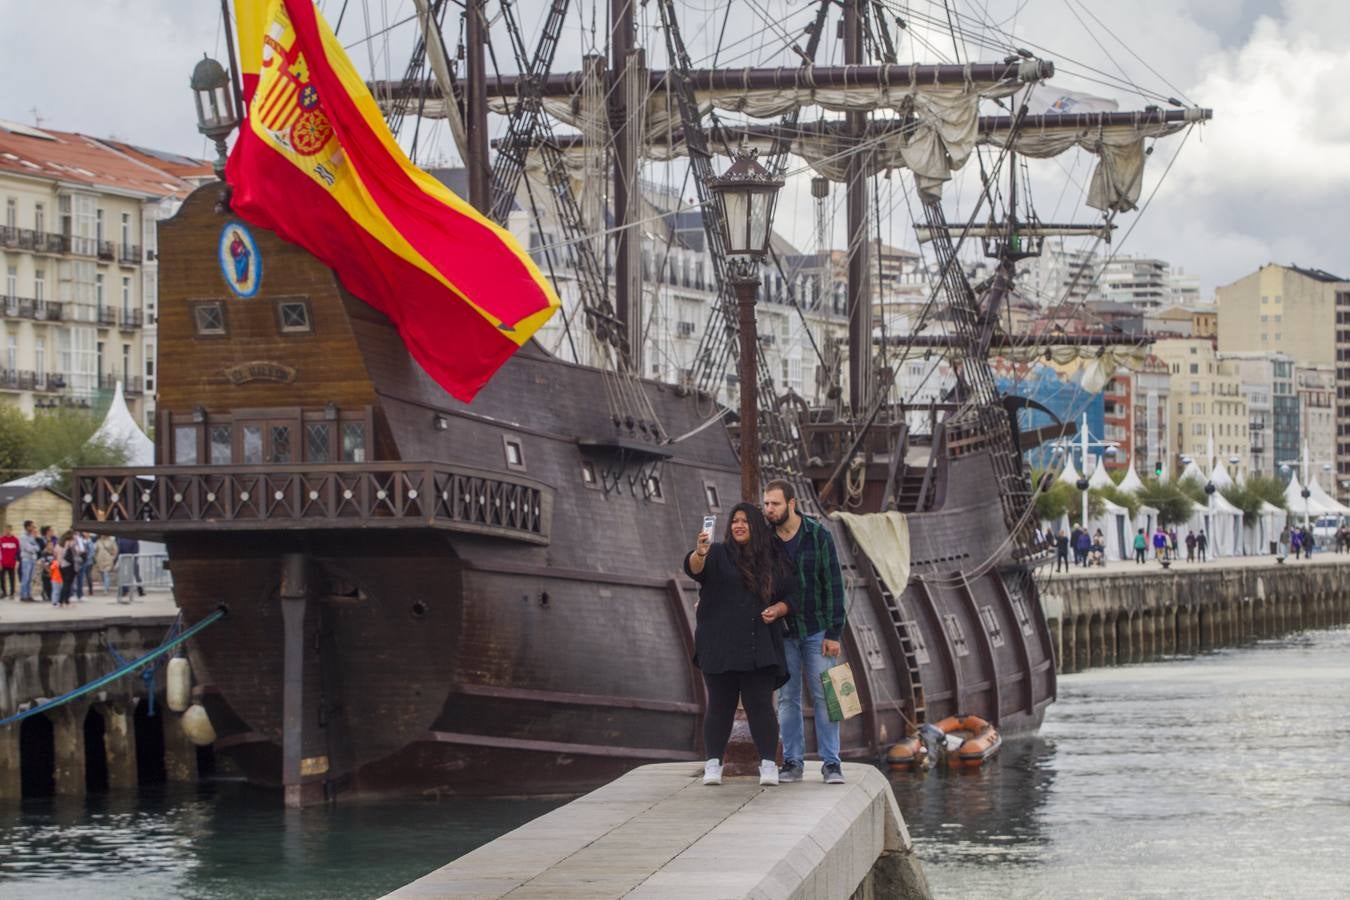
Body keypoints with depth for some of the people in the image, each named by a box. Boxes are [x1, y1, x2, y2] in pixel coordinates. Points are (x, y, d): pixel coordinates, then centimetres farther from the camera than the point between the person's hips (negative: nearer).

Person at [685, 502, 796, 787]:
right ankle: (713, 764, 7)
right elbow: (693, 567, -16)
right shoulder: (718, 554, 4)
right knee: (720, 706, 1)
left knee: (760, 705, -4)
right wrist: (700, 552, -38)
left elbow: (791, 596, 15)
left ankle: (768, 765, -2)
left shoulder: (774, 562, 12)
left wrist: (777, 609, -6)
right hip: (720, 647, -1)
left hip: (759, 649, 1)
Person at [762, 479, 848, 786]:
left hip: (817, 631, -2)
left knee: (823, 697, -2)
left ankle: (831, 763, 1)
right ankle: (792, 762, 10)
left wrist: (834, 633, -11)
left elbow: (833, 585, -8)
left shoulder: (818, 535, -9)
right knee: (787, 699, 4)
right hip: (782, 631, 2)